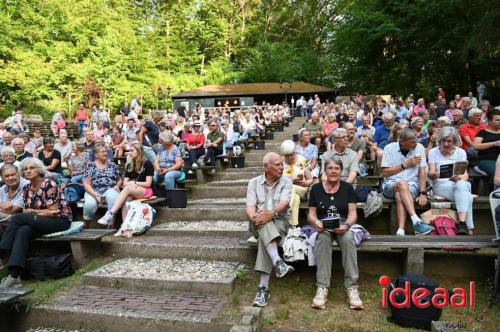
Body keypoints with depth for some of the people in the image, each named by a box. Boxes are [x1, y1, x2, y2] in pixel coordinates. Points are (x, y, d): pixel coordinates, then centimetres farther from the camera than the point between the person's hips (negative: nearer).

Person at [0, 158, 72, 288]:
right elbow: (26, 212, 8)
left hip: (61, 220, -6)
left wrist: (33, 212, -5)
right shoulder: (26, 189, 11)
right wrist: (41, 212, -11)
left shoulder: (49, 184, -10)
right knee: (22, 231, -28)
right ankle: (14, 276, -35)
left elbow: (53, 212, -13)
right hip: (40, 223, 6)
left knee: (18, 218, -22)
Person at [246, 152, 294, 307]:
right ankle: (278, 262, -53)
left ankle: (263, 287, -37)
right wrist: (254, 217, -31)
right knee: (263, 223, -36)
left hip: (279, 222, -1)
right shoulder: (254, 182, 7)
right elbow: (250, 206, -6)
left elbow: (284, 203, -13)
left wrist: (271, 213, -34)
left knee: (266, 229, -35)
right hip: (259, 225, 1)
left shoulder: (286, 181, 4)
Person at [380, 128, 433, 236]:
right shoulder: (389, 148, -1)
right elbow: (384, 173, -6)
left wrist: (423, 193, -9)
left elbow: (422, 173, 2)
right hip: (391, 185, -1)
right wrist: (405, 165, -13)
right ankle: (416, 221, -46)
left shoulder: (419, 147, 4)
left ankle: (401, 231, -46)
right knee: (402, 184, -36)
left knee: (399, 196, -34)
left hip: (412, 185, 1)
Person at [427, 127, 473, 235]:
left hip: (460, 183, 2)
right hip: (440, 185, -2)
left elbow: (465, 175, 1)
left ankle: (462, 223, -48)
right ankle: (469, 228, -37)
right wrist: (433, 175, -29)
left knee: (461, 185, -38)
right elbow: (431, 174, -2)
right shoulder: (433, 152, 7)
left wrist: (458, 177, -25)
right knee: (466, 195, -34)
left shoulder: (461, 152, 12)